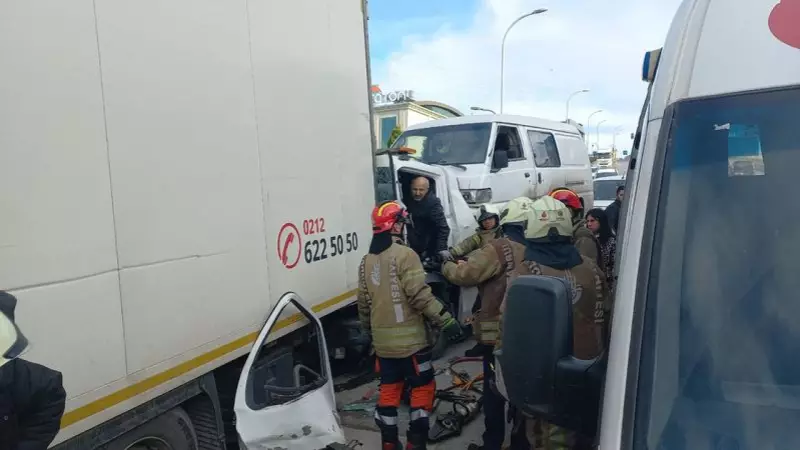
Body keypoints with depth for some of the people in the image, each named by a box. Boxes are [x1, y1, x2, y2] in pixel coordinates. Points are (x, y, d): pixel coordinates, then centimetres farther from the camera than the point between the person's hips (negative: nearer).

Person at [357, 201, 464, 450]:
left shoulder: (367, 260, 7)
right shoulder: (404, 254, -15)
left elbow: (363, 303, 13)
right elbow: (420, 295, -21)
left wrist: (369, 330, 27)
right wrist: (446, 320, -15)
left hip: (382, 341, 7)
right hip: (409, 339, -6)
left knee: (389, 388, 16)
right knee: (423, 387, 6)